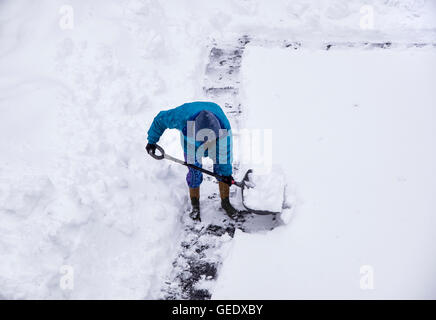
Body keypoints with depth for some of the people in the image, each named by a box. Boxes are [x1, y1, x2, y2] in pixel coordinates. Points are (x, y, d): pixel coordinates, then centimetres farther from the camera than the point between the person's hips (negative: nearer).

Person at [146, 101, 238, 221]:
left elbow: (225, 151, -24)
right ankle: (195, 206, 20)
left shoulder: (224, 126, -41)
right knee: (194, 172, -2)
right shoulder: (183, 117, -44)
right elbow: (160, 119, -23)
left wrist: (226, 173, -12)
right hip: (191, 141, 0)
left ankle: (225, 202, 20)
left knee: (221, 169, -2)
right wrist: (152, 141, -12)